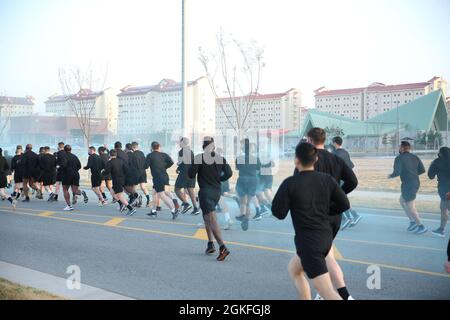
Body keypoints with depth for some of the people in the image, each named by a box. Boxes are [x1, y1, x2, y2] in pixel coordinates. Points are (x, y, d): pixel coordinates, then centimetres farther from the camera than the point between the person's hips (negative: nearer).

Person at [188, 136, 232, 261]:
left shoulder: (199, 158, -10)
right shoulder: (221, 158, 4)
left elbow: (191, 174, -10)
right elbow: (229, 173, 1)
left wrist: (193, 166, 11)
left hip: (205, 191, -6)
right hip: (217, 191, 6)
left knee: (212, 220, -13)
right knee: (207, 217, 24)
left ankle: (222, 247, -26)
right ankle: (210, 244, 20)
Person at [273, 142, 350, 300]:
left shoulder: (290, 183, -15)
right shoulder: (327, 179, -1)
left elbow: (278, 213, -11)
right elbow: (344, 204, 4)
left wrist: (282, 196, 9)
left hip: (309, 242, -7)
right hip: (325, 238, 7)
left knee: (327, 292, -7)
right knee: (293, 269, 29)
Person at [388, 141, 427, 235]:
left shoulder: (399, 158, -12)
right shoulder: (414, 157, 8)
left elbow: (397, 172, -19)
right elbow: (422, 170, 7)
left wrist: (390, 176, 2)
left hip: (408, 184, -8)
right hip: (416, 182, 8)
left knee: (410, 207, 2)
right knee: (402, 201, 23)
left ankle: (421, 226, 3)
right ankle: (413, 221, 19)